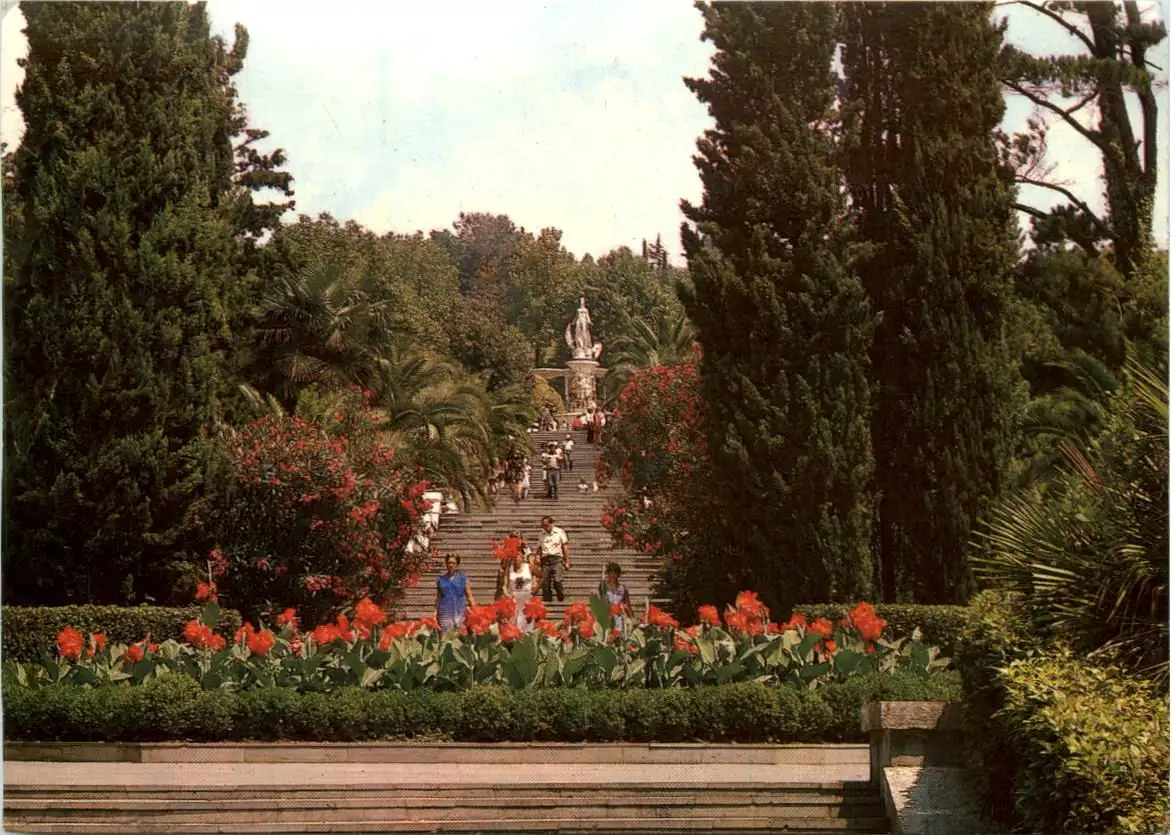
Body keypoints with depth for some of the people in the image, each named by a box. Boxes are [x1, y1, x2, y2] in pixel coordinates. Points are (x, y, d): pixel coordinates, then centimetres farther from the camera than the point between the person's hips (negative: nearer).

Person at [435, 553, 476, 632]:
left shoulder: (463, 578, 6)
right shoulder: (441, 579, 11)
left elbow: (469, 596, 5)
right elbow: (438, 598, 15)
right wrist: (436, 613, 11)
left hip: (460, 613, -1)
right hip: (445, 613, 1)